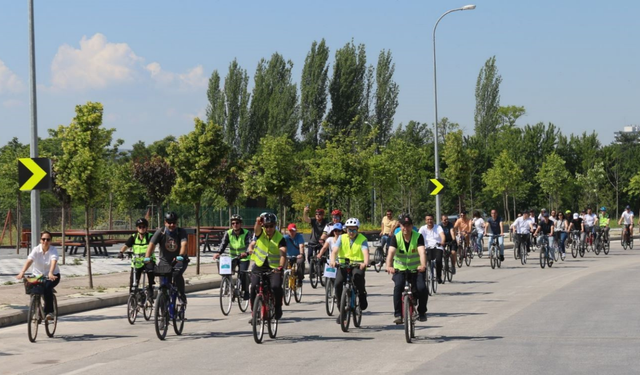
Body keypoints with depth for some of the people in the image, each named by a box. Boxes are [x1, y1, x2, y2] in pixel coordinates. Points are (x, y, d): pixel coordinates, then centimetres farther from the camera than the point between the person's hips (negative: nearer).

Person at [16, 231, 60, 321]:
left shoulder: (53, 250, -13)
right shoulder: (36, 250, -10)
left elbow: (53, 262, -32)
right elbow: (29, 260, -26)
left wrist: (50, 273, -52)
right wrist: (22, 272, -43)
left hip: (53, 276, -2)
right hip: (38, 275, 2)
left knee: (47, 287, -31)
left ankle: (49, 312, -22)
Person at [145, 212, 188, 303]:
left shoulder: (181, 232, -11)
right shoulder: (160, 232, -10)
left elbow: (184, 244, -28)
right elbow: (151, 244, -21)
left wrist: (180, 256, -48)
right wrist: (147, 257, -38)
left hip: (179, 261, -2)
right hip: (165, 261, 2)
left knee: (177, 274, -30)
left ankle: (182, 295, -10)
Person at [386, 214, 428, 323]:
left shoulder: (418, 237, -10)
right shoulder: (396, 238, -8)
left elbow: (422, 252, -26)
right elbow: (391, 253, -23)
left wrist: (423, 265, -46)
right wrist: (389, 266, -43)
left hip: (416, 269, 0)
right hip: (400, 269, 0)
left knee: (422, 288, -22)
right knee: (398, 286, -28)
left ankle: (422, 312, 3)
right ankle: (397, 314, -19)